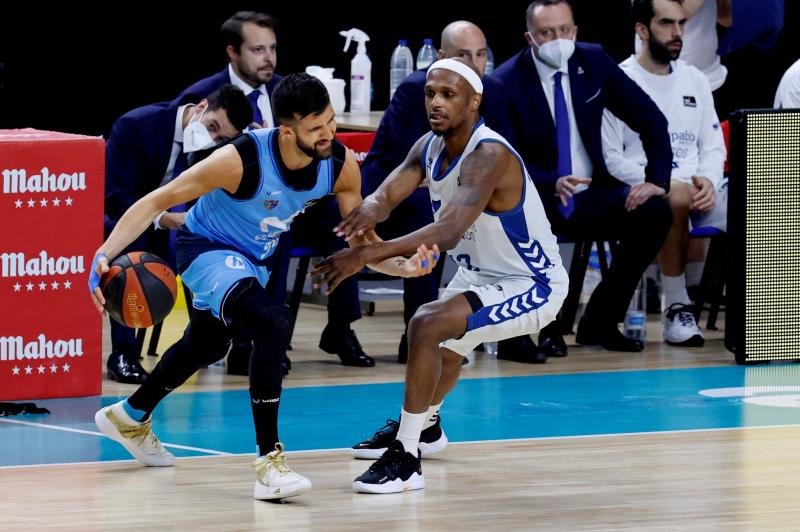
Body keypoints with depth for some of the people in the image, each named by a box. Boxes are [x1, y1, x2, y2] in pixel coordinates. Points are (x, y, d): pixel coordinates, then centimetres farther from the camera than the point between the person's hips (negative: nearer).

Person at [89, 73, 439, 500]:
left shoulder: (341, 166, -21)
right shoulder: (242, 160, -37)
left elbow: (361, 241, -8)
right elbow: (158, 201, -30)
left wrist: (403, 265, -28)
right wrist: (105, 254, -41)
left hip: (254, 256, 7)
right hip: (206, 246, -7)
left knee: (206, 344, 29)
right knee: (272, 324, -32)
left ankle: (129, 417, 56)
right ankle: (269, 462, -27)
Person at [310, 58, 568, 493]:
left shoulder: (489, 156, -30)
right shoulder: (430, 147, -4)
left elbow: (448, 232, -43)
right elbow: (388, 193, -18)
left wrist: (366, 255, -49)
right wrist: (370, 208, -44)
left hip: (532, 286, -10)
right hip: (484, 274, 10)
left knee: (427, 326, -27)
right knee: (443, 340, 31)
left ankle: (405, 457, -21)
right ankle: (425, 425, 62)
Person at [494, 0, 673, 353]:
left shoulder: (593, 62, 0)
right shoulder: (507, 82, -11)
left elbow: (651, 120, 5)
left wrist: (657, 180, -8)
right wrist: (552, 184, -33)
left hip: (591, 195, 4)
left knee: (655, 212, -21)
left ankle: (599, 322, -6)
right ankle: (546, 324, -11)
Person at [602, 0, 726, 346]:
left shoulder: (694, 80, 19)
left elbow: (714, 145, 18)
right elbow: (611, 158, -6)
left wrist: (708, 181, -5)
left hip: (696, 189, 5)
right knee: (676, 199, -39)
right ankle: (677, 307, -29)